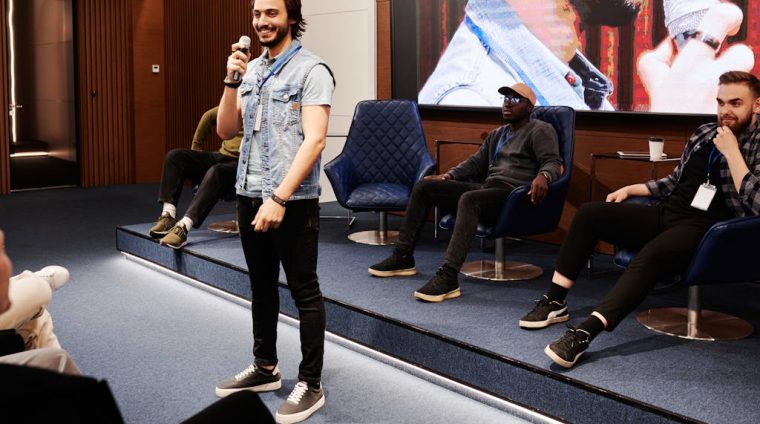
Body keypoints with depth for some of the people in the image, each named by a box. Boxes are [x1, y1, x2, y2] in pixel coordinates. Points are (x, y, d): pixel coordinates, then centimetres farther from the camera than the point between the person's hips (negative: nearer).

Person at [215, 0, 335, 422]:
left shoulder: (311, 70, -10)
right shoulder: (251, 70, 11)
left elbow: (314, 141, -18)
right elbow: (225, 130, 9)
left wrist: (279, 198, -24)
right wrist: (232, 80, -5)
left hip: (293, 200, -7)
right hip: (249, 195, 7)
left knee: (304, 291, 0)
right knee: (262, 285, 16)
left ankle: (311, 384, 9)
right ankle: (265, 368, 30)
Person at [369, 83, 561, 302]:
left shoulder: (540, 130, 3)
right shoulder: (497, 134, 26)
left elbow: (553, 162, -11)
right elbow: (475, 162, 28)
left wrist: (543, 176, -35)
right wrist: (447, 176, 12)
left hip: (514, 193, -8)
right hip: (487, 188, 8)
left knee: (468, 199, -40)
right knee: (423, 187, -1)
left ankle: (448, 277, -46)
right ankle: (403, 257, -1)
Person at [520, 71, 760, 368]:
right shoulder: (704, 133, 16)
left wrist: (731, 152, -17)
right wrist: (630, 189, 19)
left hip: (703, 228, -8)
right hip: (665, 213, 8)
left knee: (652, 254, -38)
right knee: (589, 214, -3)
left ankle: (584, 334, -47)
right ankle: (555, 302, -5)